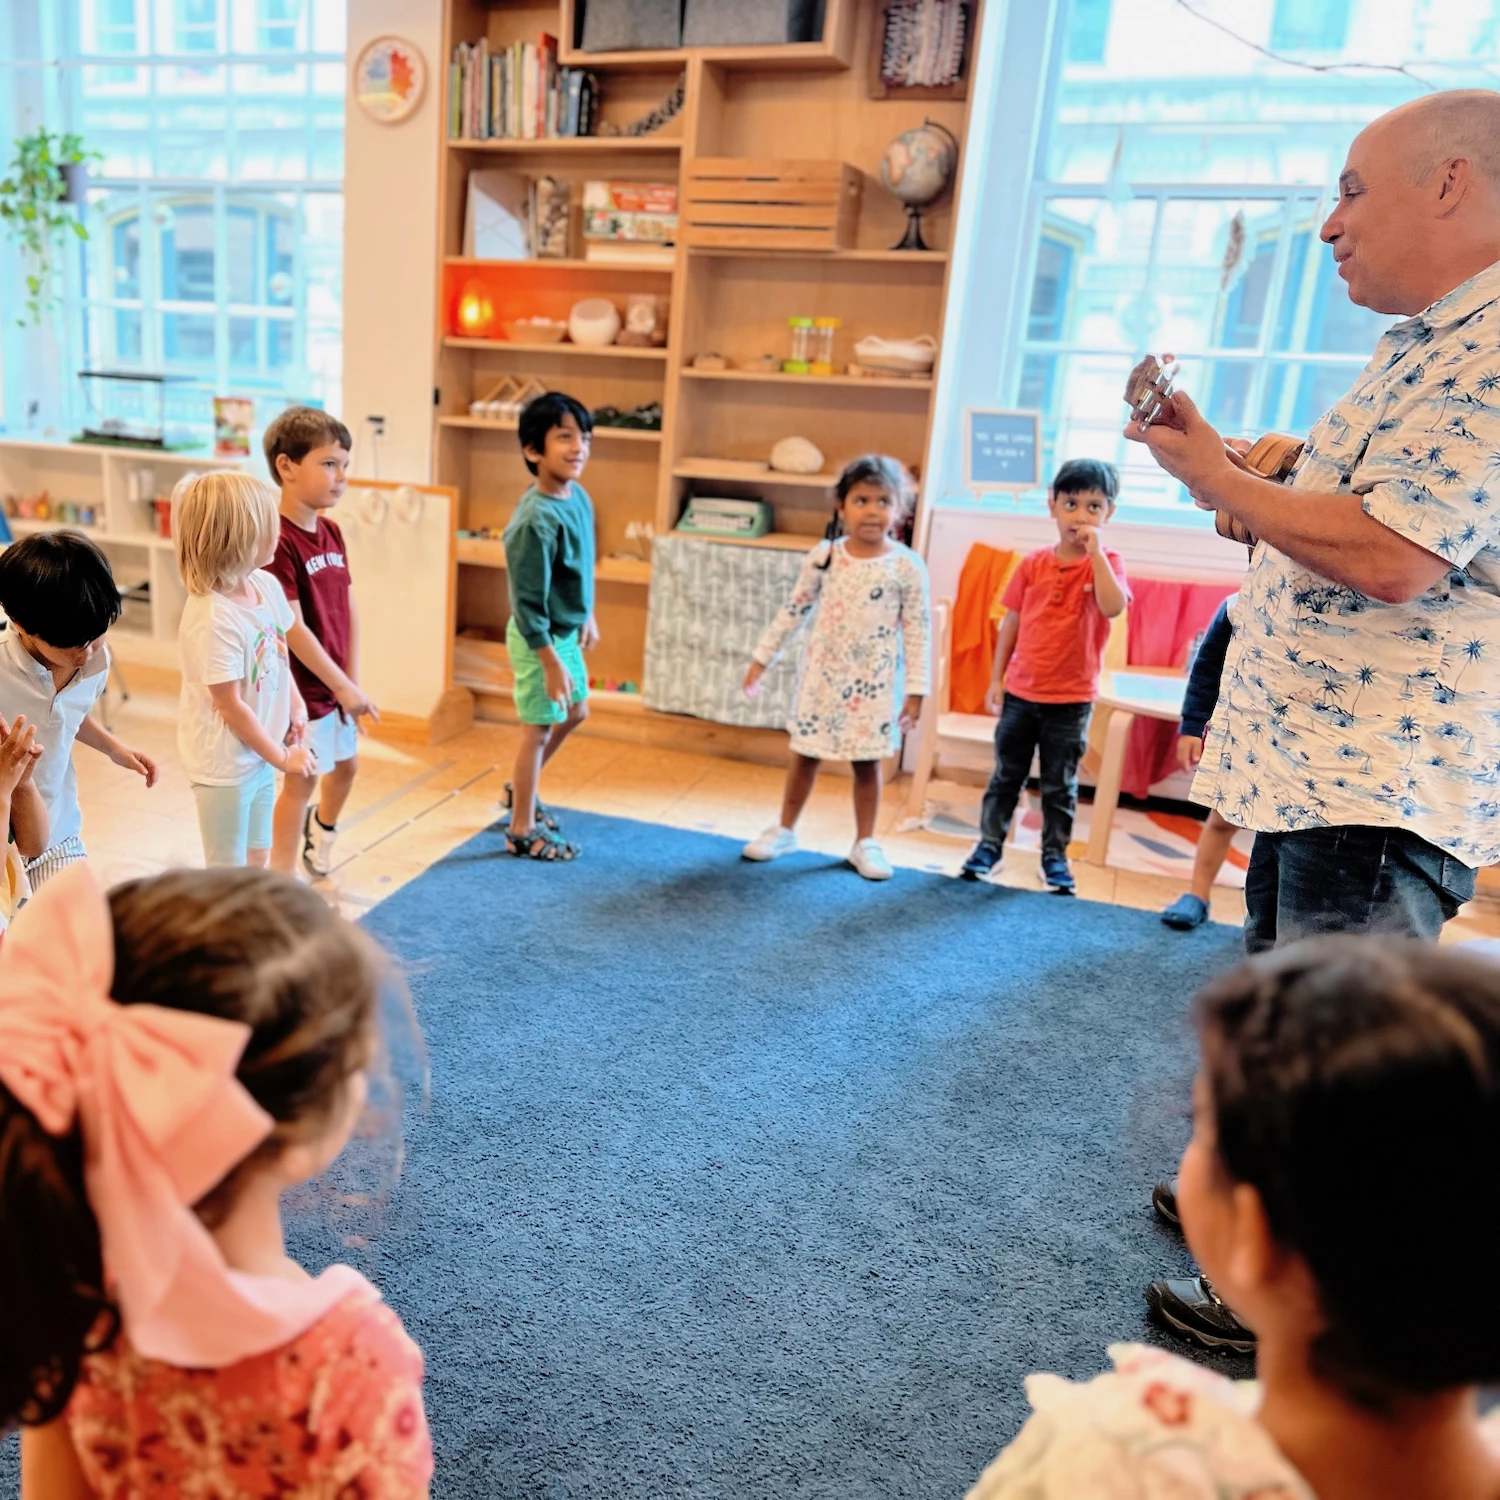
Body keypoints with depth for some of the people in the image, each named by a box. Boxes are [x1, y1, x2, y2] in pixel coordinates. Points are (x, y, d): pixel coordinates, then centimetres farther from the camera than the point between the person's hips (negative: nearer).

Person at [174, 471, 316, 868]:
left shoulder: (267, 585, -4)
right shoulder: (212, 619, -28)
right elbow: (231, 707, -22)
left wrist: (296, 704, 3)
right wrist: (281, 756, -12)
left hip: (260, 754, 8)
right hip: (224, 761, -8)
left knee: (256, 858, 23)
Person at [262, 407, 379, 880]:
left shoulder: (332, 532, 4)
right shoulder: (277, 541, -22)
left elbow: (348, 608, 6)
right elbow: (292, 628, -23)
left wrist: (352, 680, 1)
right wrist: (344, 687, -19)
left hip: (336, 683, 8)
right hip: (304, 688, -8)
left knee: (346, 764, 24)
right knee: (301, 781, 5)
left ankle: (320, 835, 52)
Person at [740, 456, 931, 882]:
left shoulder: (907, 567, -9)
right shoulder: (823, 556, -4)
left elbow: (917, 631, -6)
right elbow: (794, 611, 4)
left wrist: (916, 690, -8)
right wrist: (762, 659, 7)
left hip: (872, 682, -2)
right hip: (821, 674, 2)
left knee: (866, 763, 8)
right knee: (804, 754, 11)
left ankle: (865, 843, 22)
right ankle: (784, 831, 27)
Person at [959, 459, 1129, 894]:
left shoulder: (1106, 564, -6)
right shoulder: (1033, 564, 0)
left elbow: (1113, 607, -27)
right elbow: (1012, 622, 5)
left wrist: (1095, 551, -25)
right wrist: (996, 679, 3)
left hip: (1072, 699, -2)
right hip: (1020, 692, 2)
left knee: (1060, 785, 10)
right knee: (1006, 775, 12)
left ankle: (1055, 855, 22)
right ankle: (989, 844, 23)